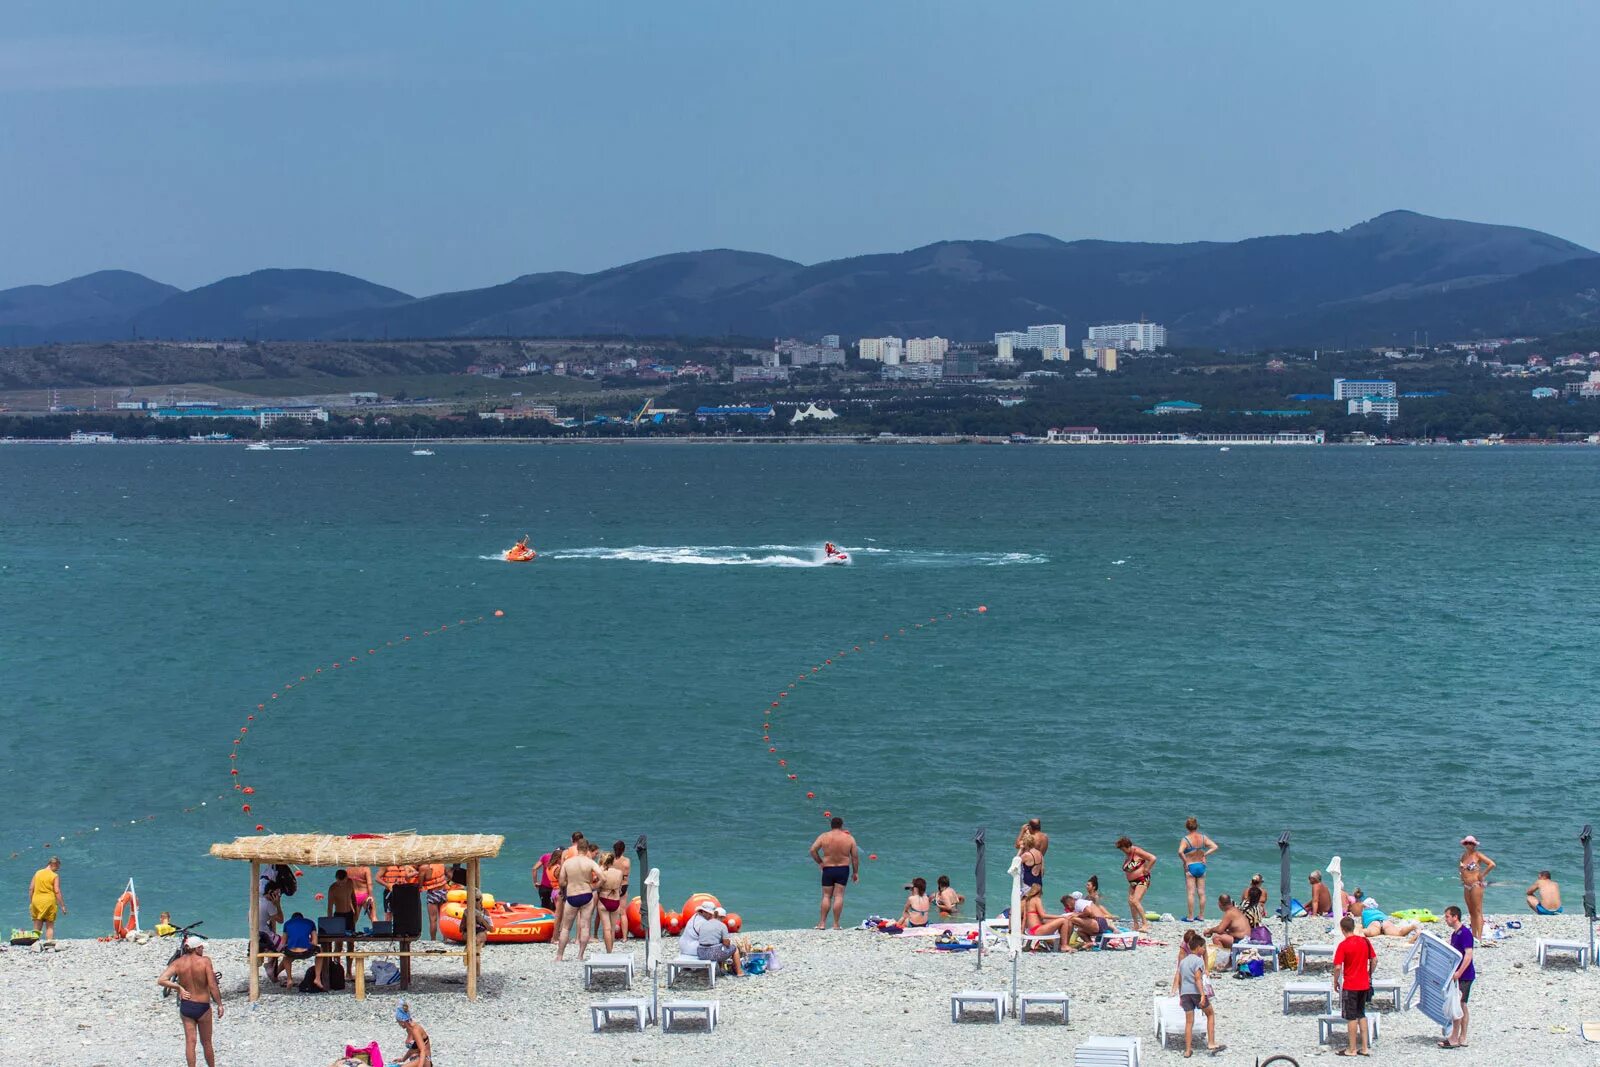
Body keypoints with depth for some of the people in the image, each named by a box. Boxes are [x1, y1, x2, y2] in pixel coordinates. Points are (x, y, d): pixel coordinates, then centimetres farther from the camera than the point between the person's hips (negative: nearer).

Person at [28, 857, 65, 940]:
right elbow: (57, 892, -11)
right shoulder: (55, 876, -7)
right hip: (49, 901, -3)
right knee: (50, 926, 7)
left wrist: (30, 902, 15)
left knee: (37, 927, 8)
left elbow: (31, 889, 6)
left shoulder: (37, 873, 6)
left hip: (36, 901, 3)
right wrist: (62, 906, -6)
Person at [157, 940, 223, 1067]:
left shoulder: (178, 963, -5)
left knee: (190, 1042, 8)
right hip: (202, 1007, -2)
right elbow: (212, 986, -16)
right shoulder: (205, 961, -14)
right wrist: (219, 1004, -6)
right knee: (206, 1043, 14)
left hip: (185, 1006, 2)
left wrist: (178, 987, -4)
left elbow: (161, 981, -15)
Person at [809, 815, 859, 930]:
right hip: (843, 869, 0)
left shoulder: (824, 836, -3)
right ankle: (836, 924, 1)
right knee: (839, 896, 2)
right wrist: (855, 872, 10)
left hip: (828, 869, 0)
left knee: (826, 896, 9)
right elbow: (855, 857, 1)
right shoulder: (849, 838, -2)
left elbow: (813, 850, -8)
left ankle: (822, 923, 6)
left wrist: (820, 862, 5)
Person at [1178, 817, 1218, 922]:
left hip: (1190, 867, -4)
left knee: (1191, 893, -1)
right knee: (1201, 892, 10)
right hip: (1201, 866, 4)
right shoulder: (1203, 838, -2)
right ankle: (1201, 916, 16)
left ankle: (1190, 917, 2)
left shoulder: (1185, 839, -15)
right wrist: (1205, 855, 0)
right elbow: (1214, 847, -4)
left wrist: (1185, 862, -16)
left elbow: (1180, 852, -30)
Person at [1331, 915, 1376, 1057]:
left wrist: (1335, 982, -3)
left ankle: (1352, 1049, 7)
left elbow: (1338, 967, -17)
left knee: (1351, 1017, 2)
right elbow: (1374, 960, 7)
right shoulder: (1365, 941, 1)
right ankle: (1365, 1047, 17)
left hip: (1350, 986, -6)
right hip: (1364, 985, 6)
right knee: (1361, 1015, 16)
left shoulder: (1343, 945, -15)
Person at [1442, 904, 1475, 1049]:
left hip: (1464, 976, -10)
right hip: (1458, 975, 10)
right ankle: (1462, 1038, 16)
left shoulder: (1465, 932, -16)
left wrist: (1459, 972, -27)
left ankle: (1454, 1039, -5)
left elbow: (1468, 954, -23)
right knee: (1462, 1006, 11)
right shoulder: (1454, 934, 14)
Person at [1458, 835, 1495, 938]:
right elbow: (1461, 867, 31)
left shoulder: (1477, 855, -7)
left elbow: (1492, 864, -15)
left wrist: (1483, 875, -12)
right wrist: (1462, 875, 12)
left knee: (1477, 911, -9)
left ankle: (1479, 936, -12)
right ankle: (1473, 935, 14)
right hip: (1466, 886, 7)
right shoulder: (1464, 855, 12)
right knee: (1471, 912, 10)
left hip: (1476, 885, -7)